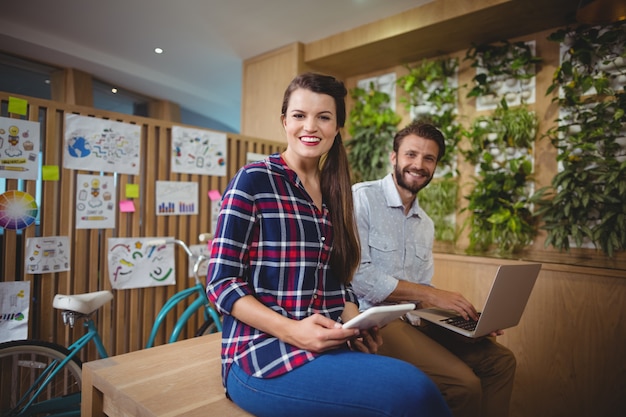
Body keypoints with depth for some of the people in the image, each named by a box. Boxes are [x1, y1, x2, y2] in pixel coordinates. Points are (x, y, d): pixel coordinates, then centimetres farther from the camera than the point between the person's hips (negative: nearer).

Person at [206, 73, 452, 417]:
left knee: (416, 384, -22)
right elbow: (221, 283, -9)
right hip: (261, 353, -5)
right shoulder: (253, 180, -6)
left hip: (329, 348, 6)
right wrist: (291, 330, -22)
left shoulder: (333, 192, 12)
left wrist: (356, 324, -6)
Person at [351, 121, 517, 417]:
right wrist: (430, 294, -16)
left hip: (412, 320, 8)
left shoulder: (426, 224, 15)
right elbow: (357, 276, -18)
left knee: (500, 360, 1)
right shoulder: (362, 198, -9)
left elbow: (422, 297, 13)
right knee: (464, 383, -20)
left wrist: (471, 318, -3)